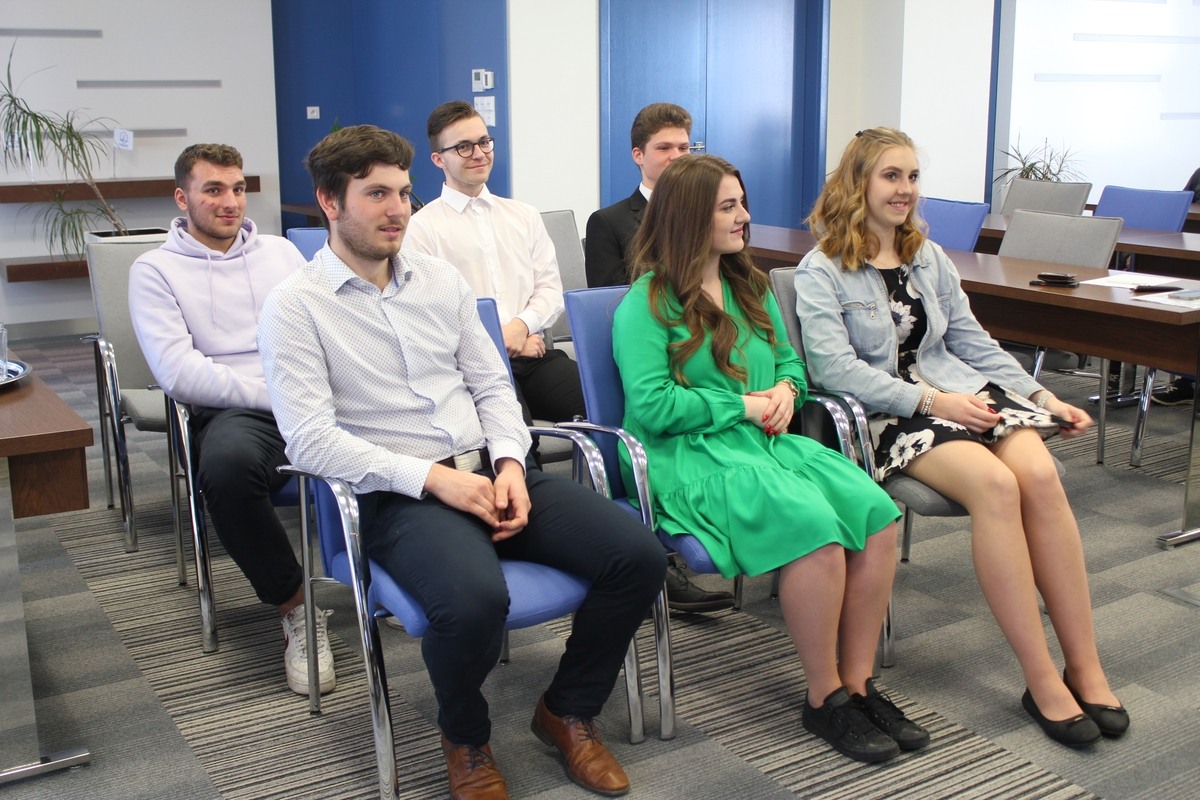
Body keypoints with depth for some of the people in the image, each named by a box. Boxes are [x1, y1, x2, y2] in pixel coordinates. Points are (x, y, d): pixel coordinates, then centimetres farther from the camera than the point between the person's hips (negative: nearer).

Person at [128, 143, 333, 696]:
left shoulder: (280, 251, 23)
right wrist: (276, 394, -13)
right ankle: (295, 609, -19)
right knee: (228, 464, -40)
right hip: (233, 410, -3)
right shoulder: (155, 271, 9)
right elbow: (179, 373, -5)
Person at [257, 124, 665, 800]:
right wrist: (433, 477, -18)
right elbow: (310, 439, -12)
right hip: (399, 496, -5)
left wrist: (510, 465, -4)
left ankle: (568, 712, 11)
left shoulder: (441, 279, 14)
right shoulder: (295, 305, -3)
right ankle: (466, 740, -1)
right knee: (475, 600, -36)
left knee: (640, 557, -13)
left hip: (491, 472, 6)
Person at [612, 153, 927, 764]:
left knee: (876, 512, -19)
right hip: (690, 458, -7)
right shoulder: (647, 302, -5)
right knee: (814, 525, -31)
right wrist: (743, 406, -11)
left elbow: (790, 360, 27)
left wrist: (786, 388, 3)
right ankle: (824, 699, -12)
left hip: (767, 441, 8)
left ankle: (859, 684, -7)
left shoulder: (750, 288, 20)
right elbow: (650, 405, -14)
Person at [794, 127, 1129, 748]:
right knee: (994, 482, -32)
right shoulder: (820, 272, 0)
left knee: (1040, 473, -25)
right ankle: (1041, 680, -24)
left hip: (961, 389, 6)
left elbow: (973, 342, 19)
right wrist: (929, 401, -20)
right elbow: (835, 368, -13)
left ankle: (1085, 669, -20)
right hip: (887, 415, -5)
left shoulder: (929, 257, 21)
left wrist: (1041, 396, 7)